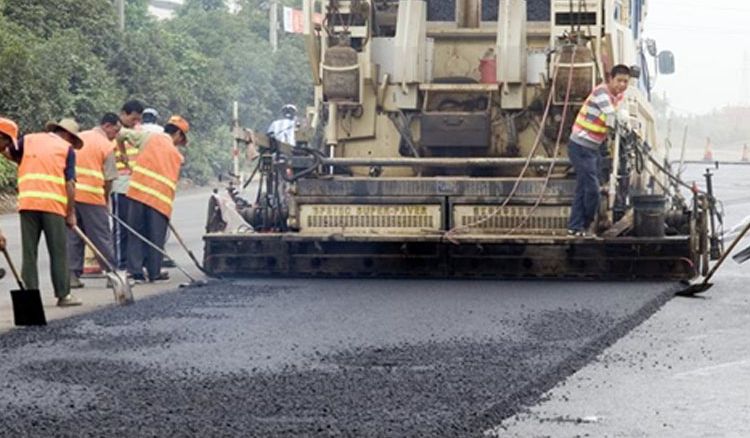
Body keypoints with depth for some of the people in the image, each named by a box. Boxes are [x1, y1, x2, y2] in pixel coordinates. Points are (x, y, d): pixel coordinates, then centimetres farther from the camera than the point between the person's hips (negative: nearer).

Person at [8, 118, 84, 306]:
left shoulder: (28, 139, 15)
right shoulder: (67, 149, 7)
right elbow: (70, 183, 1)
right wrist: (71, 213, 5)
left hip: (27, 202, 2)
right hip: (53, 204, -2)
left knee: (29, 251, 7)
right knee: (58, 251, 5)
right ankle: (63, 295, 5)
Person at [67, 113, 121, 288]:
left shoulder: (78, 138, 12)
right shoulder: (107, 146, -4)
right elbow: (108, 179, -4)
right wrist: (106, 200, 11)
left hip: (71, 193, 5)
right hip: (92, 196, -5)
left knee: (72, 236, 10)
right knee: (102, 237, 4)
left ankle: (72, 275, 7)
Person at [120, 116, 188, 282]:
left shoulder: (150, 137, 11)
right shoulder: (176, 154, 14)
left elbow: (123, 133, 12)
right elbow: (173, 180, 13)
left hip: (138, 192, 1)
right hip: (160, 198, -1)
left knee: (136, 232, 8)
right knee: (156, 236, 9)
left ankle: (135, 270, 4)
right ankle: (154, 272, 13)